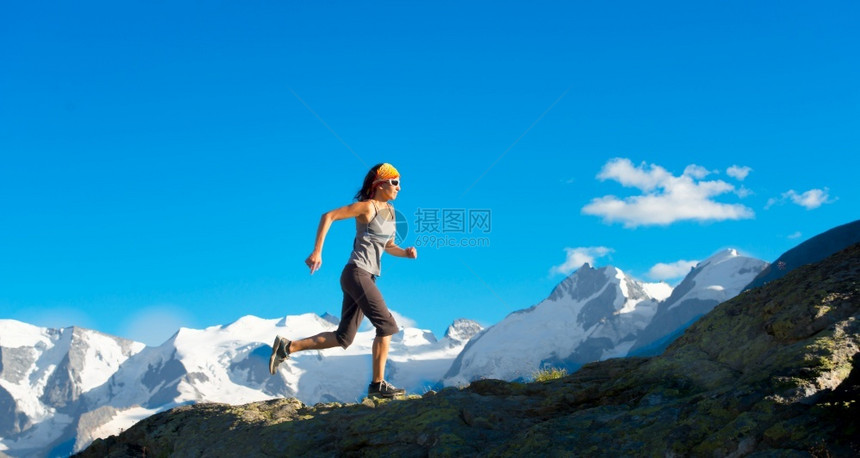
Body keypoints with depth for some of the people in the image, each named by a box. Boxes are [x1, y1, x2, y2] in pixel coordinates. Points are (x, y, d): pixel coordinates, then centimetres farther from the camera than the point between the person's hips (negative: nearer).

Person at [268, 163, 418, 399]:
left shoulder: (390, 210, 16)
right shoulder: (366, 207, -8)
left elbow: (388, 246, 26)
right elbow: (328, 216, -10)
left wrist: (405, 253, 4)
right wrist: (317, 252, -16)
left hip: (367, 278, 9)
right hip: (356, 273, -9)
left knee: (342, 338, 8)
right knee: (387, 325, -12)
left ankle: (287, 346, 13)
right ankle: (378, 384, -7)